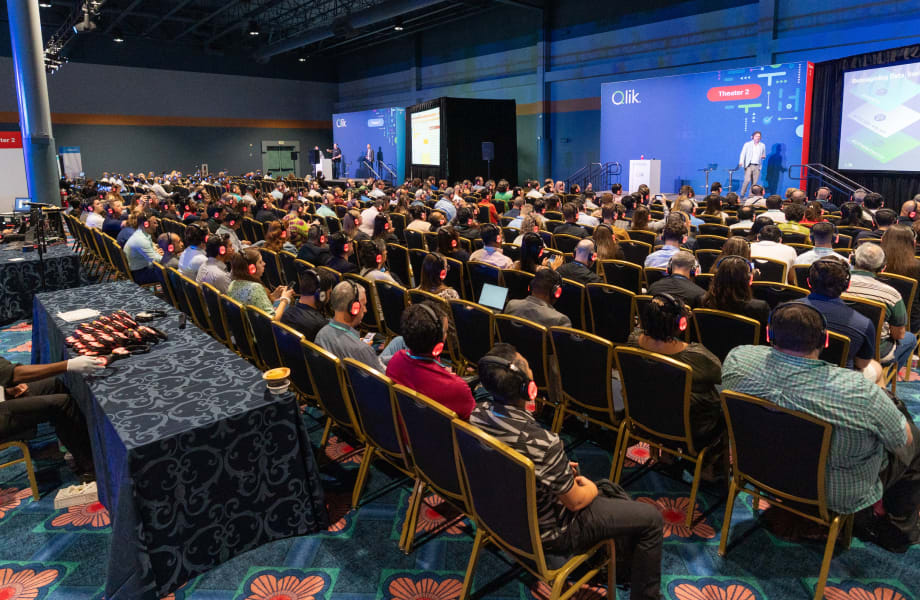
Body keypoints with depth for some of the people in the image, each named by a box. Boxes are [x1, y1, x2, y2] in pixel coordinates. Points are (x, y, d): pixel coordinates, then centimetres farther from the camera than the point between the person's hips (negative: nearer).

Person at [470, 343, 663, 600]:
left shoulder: (479, 413, -15)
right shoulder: (542, 443, -38)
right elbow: (575, 502, -20)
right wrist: (591, 488, 2)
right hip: (549, 532, -7)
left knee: (610, 488, 28)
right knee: (651, 518, 7)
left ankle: (633, 561, 46)